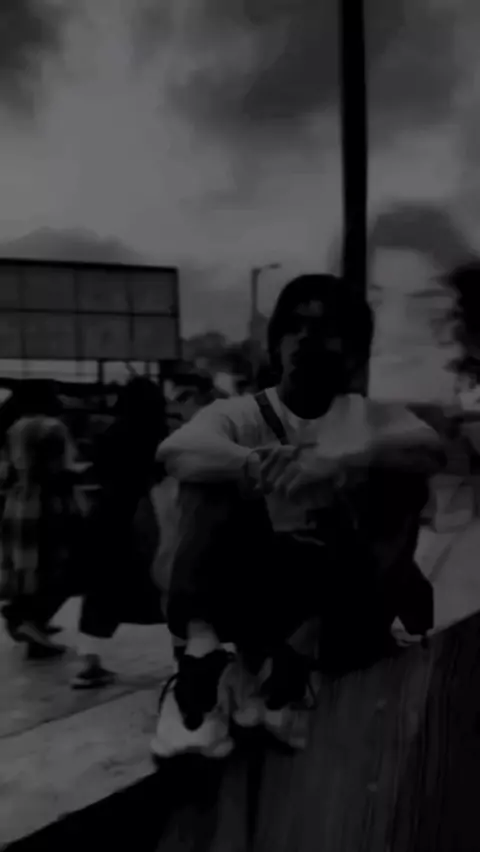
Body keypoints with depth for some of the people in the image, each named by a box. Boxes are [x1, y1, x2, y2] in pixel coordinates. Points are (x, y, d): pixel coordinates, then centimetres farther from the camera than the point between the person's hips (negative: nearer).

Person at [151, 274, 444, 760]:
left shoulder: (371, 418, 7)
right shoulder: (239, 415, 4)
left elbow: (430, 450, -17)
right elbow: (173, 451, -20)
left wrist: (341, 464, -36)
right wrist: (256, 465, -41)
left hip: (342, 589, 1)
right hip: (253, 579, 0)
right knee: (214, 470, -17)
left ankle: (268, 660, -25)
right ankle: (202, 648, -36)